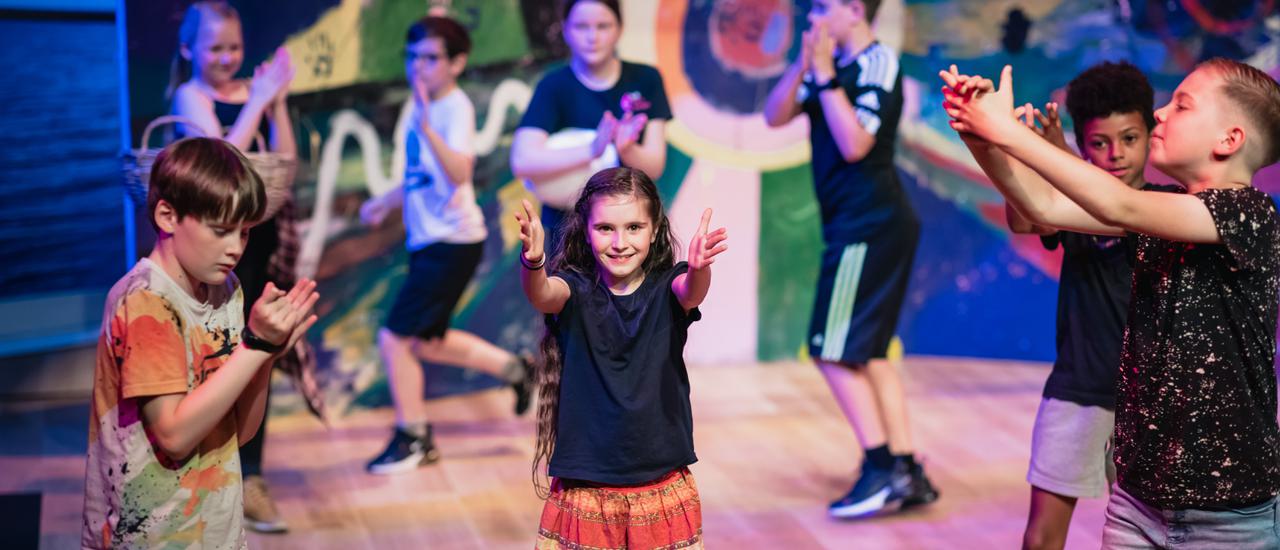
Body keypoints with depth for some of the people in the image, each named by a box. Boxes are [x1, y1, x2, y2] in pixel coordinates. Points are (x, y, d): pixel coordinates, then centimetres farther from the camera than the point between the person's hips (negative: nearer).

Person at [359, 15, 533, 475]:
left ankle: (413, 439, 9)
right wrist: (385, 202, 15)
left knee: (394, 338, -8)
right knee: (425, 342, 19)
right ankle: (514, 369, 35)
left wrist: (426, 128, -46)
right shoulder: (422, 107, 9)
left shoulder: (456, 108, -16)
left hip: (452, 243, -9)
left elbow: (459, 173, -34)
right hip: (427, 241, 9)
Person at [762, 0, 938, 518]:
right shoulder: (835, 63, 13)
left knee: (834, 351, -7)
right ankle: (908, 472, 16)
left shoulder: (877, 63, -12)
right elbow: (775, 116, 6)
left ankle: (882, 470, -3)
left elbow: (854, 144, -22)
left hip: (869, 222, -10)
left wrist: (825, 76, -18)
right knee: (868, 352, 12)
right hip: (871, 223, 10)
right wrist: (804, 65, -7)